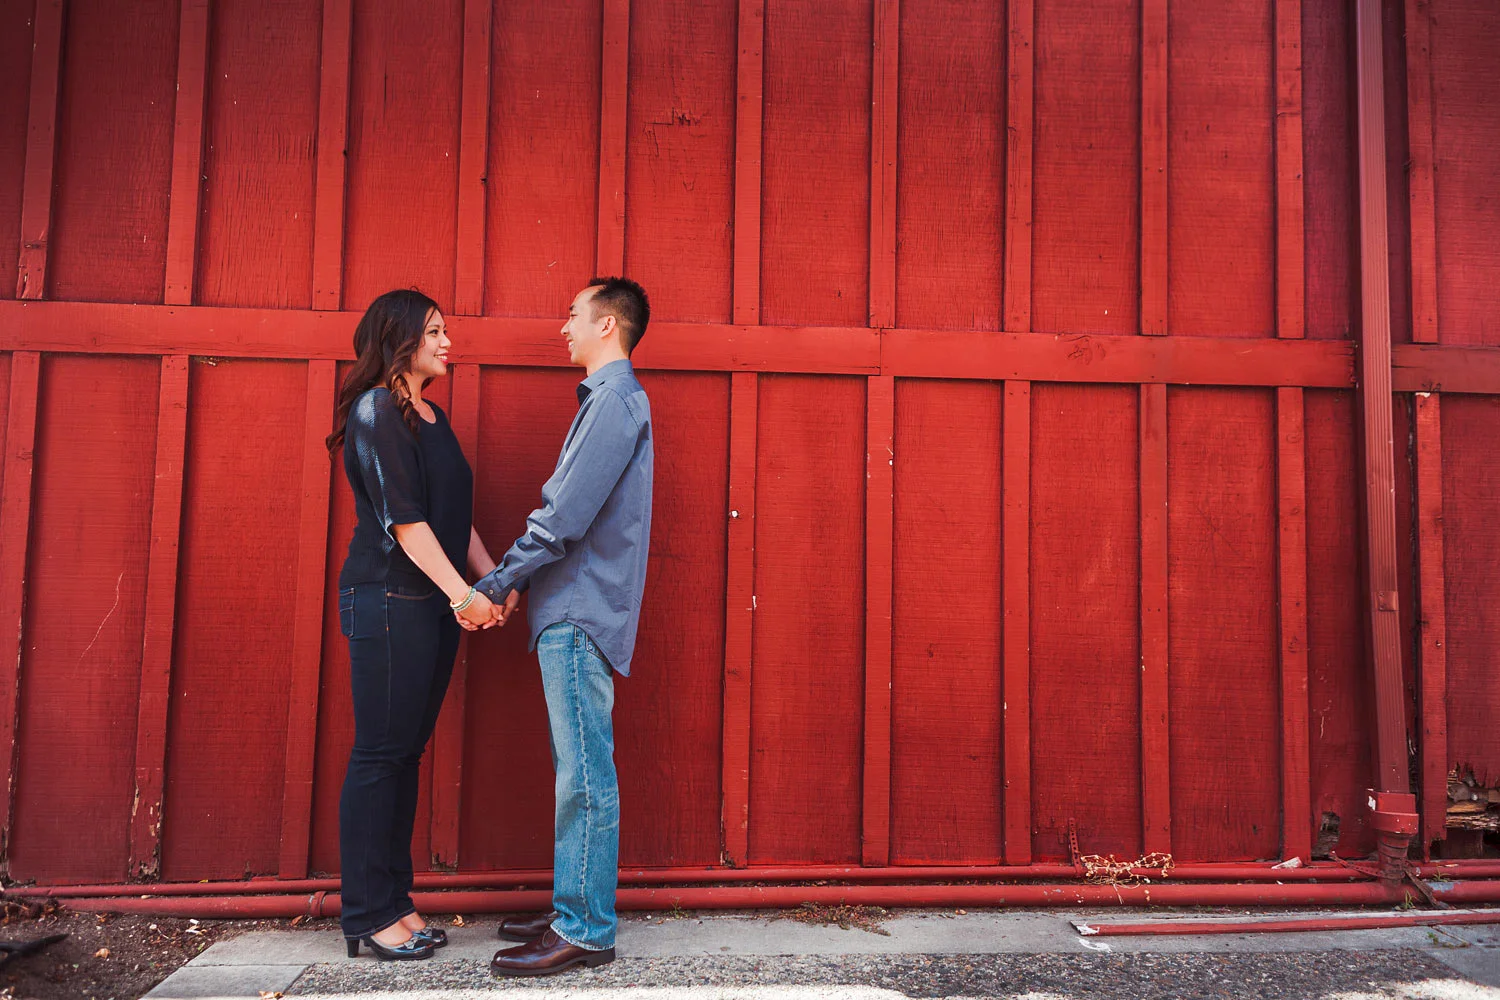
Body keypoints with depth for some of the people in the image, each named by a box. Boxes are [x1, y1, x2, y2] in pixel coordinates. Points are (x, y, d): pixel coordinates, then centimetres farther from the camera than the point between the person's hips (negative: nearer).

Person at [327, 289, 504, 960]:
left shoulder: (432, 418, 18)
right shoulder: (375, 411, -8)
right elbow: (402, 518, -14)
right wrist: (463, 594, -16)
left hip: (434, 602, 8)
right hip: (387, 600, -8)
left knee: (408, 751, 11)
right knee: (380, 754, -2)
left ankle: (393, 898, 19)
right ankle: (367, 915, 8)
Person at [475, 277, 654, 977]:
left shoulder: (615, 399, -12)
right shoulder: (608, 398, 20)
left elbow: (565, 516, -18)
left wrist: (498, 584, -11)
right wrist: (521, 579, 14)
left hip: (581, 612, -10)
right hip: (572, 609, 10)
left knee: (585, 775, -4)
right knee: (577, 772, 14)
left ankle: (586, 933, 4)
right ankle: (574, 913, 23)